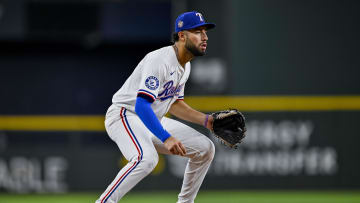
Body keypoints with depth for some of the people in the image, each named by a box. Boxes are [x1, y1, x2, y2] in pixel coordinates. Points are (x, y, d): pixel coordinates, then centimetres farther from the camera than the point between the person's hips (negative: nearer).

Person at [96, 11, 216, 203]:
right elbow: (142, 105, -32)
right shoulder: (160, 60, -23)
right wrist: (166, 138, -40)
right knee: (147, 158, -37)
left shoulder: (184, 65, 8)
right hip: (124, 114, -10)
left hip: (153, 121, 10)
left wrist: (206, 120, 9)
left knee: (205, 148, 5)